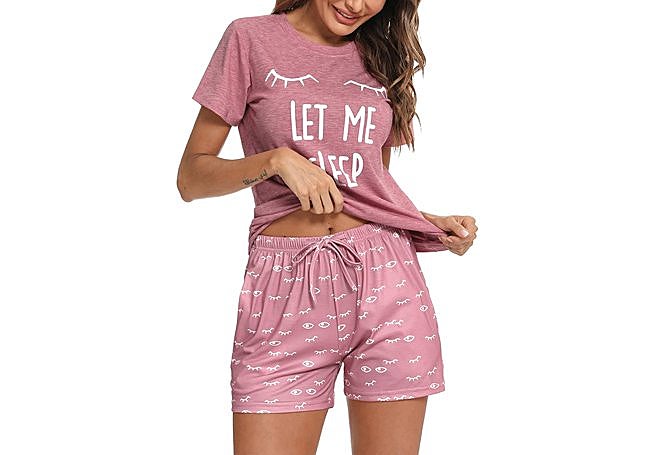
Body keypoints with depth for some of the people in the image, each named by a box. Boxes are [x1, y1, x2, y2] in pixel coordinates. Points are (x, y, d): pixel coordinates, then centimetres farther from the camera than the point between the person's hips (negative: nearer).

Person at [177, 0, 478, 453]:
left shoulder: (384, 57, 15)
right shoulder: (252, 39, 3)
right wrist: (277, 159, -13)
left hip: (385, 276, 3)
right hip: (285, 282, -3)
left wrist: (431, 222, 5)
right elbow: (191, 178, 2)